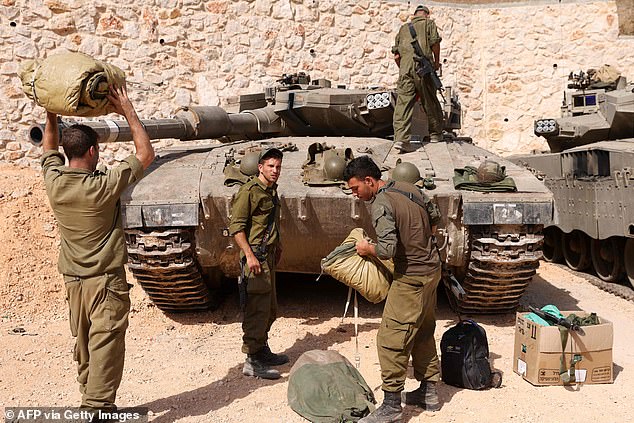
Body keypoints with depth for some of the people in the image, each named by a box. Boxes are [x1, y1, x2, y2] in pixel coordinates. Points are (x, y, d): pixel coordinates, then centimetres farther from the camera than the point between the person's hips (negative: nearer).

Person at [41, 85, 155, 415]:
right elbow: (146, 154, -10)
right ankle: (98, 407, -3)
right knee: (106, 345, -2)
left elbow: (50, 148, 19)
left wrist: (52, 114, 19)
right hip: (106, 280, -7)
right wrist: (128, 111, -7)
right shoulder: (102, 186, -19)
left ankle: (90, 400, 29)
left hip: (73, 280, 7)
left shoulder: (53, 183, -4)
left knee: (83, 345, 16)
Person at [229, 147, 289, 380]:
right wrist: (249, 255, -23)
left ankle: (262, 351, 29)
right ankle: (252, 361, -2)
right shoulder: (249, 191, -13)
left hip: (269, 255, 9)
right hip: (256, 255, -9)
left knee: (270, 308, 16)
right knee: (257, 309, -9)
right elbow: (236, 227, -17)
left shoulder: (272, 191, 14)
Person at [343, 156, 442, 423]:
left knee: (391, 339, -4)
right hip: (432, 269, 10)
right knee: (423, 333, 20)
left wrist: (367, 248, -10)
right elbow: (435, 217, 17)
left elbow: (387, 249, -29)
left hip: (411, 278, -10)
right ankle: (428, 392, 31)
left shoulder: (381, 205, -21)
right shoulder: (409, 188, 6)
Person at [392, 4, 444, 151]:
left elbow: (396, 56, 18)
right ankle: (435, 134, 22)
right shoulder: (429, 23, 14)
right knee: (430, 102, 10)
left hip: (405, 68, 3)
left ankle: (401, 138, -18)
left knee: (403, 103, -6)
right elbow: (435, 42, -3)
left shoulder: (403, 28, 25)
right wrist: (437, 61, 10)